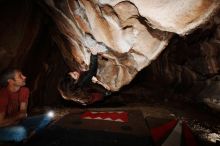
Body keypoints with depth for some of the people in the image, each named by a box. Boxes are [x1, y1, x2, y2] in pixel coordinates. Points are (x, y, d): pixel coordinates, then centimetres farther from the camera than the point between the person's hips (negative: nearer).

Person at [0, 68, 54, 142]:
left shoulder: (24, 90, -6)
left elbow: (23, 113, -3)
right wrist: (18, 116, -13)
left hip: (17, 122, 6)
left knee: (47, 118, -5)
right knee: (21, 131, -38)